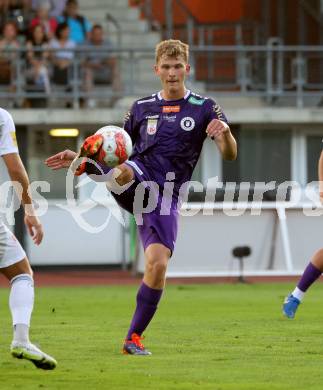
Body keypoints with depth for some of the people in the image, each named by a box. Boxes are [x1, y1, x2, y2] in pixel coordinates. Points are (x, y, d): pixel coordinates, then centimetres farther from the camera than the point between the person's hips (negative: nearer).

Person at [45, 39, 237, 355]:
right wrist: (79, 157, 9)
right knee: (123, 171, -37)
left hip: (164, 198, -1)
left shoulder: (204, 109, 7)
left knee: (158, 266, -12)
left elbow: (230, 155, -2)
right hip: (136, 182, 1)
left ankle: (134, 338, 0)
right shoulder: (142, 108, 15)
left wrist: (225, 133, -25)